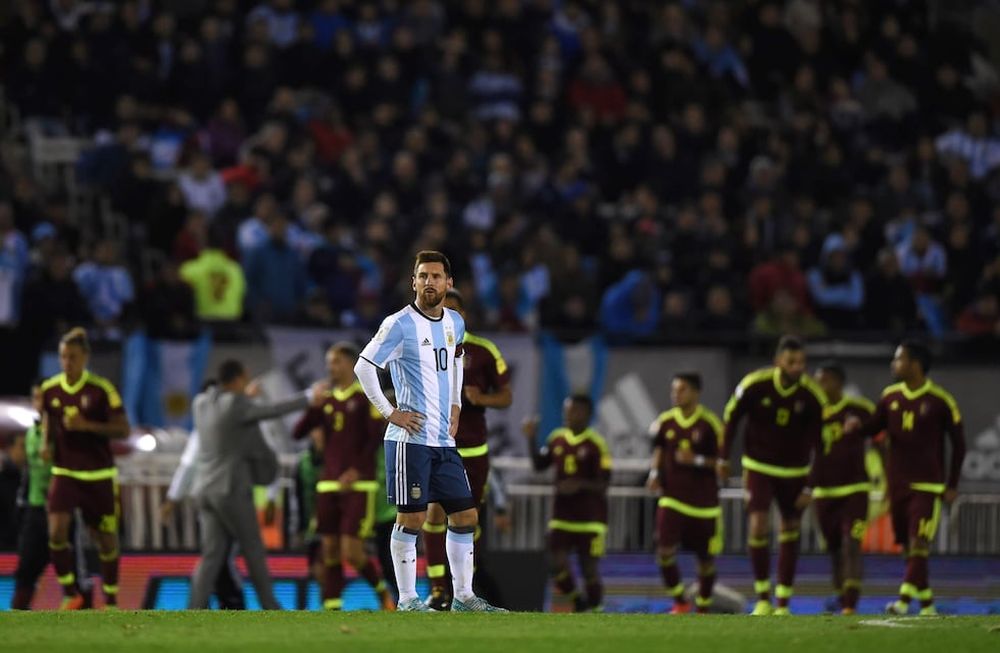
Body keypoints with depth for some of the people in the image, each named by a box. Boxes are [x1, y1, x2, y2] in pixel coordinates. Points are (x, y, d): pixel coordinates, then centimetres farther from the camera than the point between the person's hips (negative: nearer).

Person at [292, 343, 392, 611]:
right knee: (329, 552, 1)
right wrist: (312, 405, -7)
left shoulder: (366, 397, -2)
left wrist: (356, 470, -16)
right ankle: (332, 609, 1)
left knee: (352, 554, -10)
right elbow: (298, 433, 8)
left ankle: (382, 591, 15)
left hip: (358, 487, -5)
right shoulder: (326, 401, 13)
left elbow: (376, 437, -9)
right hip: (328, 486, 5)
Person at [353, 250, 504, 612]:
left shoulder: (455, 323, 11)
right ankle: (407, 600, 2)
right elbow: (363, 367, -12)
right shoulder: (400, 324, -10)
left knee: (465, 517, 8)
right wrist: (389, 412, -13)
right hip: (410, 438, -7)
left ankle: (463, 597, 16)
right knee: (411, 519, -4)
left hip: (444, 440, 7)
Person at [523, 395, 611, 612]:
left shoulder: (595, 444, -12)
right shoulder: (557, 439, 5)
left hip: (590, 518, -5)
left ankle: (595, 611, 13)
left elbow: (603, 484, -12)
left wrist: (580, 484, -29)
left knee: (589, 567, 0)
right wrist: (531, 440, 1)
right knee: (558, 563, -4)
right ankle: (578, 606, 16)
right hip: (562, 515, 5)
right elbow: (539, 465, 13)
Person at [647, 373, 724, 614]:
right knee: (664, 550, -14)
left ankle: (703, 607, 26)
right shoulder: (665, 422, 2)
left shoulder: (709, 424, -9)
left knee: (706, 557, 8)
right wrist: (655, 472, 0)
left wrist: (696, 460, -21)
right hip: (672, 497, 2)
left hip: (704, 501, -2)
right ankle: (679, 601, 3)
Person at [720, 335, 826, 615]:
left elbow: (817, 441, -6)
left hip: (794, 471, 2)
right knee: (758, 527, -15)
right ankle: (762, 598, -1)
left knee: (790, 531, 6)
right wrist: (724, 458, 3)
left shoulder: (812, 395, -14)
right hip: (759, 467, -2)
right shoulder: (755, 385, -18)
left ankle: (783, 603, 15)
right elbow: (731, 417, -2)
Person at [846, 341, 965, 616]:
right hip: (898, 484, 5)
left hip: (927, 485, -5)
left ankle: (904, 601, -22)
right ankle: (926, 602, 18)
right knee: (909, 546, 8)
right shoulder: (890, 396, 6)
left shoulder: (940, 401, -8)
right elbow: (874, 426, 12)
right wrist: (858, 426, -12)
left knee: (919, 544, -15)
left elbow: (958, 444, -1)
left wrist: (952, 485, -2)